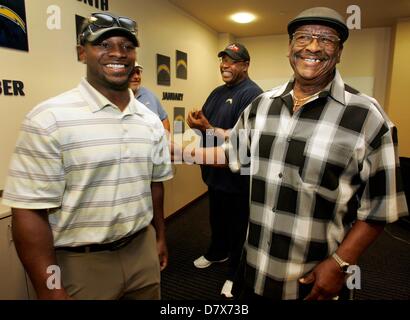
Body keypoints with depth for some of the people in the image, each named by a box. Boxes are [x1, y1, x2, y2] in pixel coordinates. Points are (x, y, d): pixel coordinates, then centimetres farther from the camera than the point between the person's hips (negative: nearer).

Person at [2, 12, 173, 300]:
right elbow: (30, 210, -15)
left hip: (142, 251, 5)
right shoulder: (50, 119, -15)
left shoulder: (151, 121, 2)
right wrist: (52, 291, -14)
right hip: (80, 263, -4)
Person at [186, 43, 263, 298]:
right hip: (215, 170, 8)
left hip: (238, 174, -8)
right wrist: (197, 123, -11)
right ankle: (217, 253, 50)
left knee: (238, 225, 10)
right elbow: (204, 123, 13)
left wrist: (207, 127, -23)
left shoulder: (253, 94, -17)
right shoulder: (218, 92, 12)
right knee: (217, 218, 25)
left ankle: (236, 274, 31)